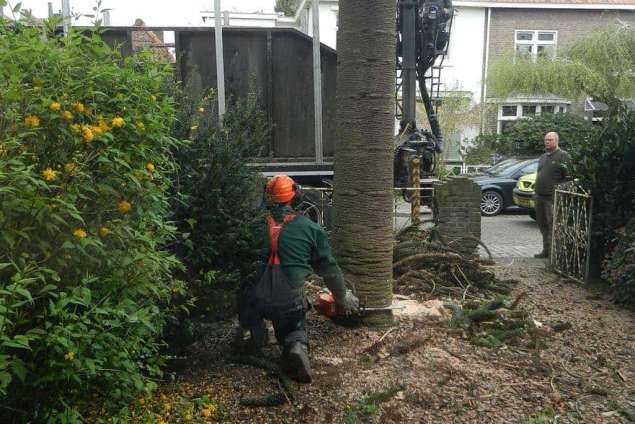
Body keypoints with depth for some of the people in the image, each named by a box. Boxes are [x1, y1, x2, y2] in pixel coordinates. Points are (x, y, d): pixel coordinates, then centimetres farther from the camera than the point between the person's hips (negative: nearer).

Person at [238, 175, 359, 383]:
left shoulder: (258, 225, 5)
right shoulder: (310, 228, 3)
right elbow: (328, 268, 9)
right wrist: (343, 299, 24)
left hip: (258, 298, 1)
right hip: (290, 301, -1)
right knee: (294, 330, 25)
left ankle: (256, 330, 8)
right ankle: (297, 347, -10)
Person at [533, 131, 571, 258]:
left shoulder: (563, 156, -6)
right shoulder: (543, 156, 20)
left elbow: (568, 177, -10)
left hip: (553, 197, -8)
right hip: (540, 196, 8)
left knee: (552, 224, -8)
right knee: (542, 224, 12)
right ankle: (546, 250, 22)